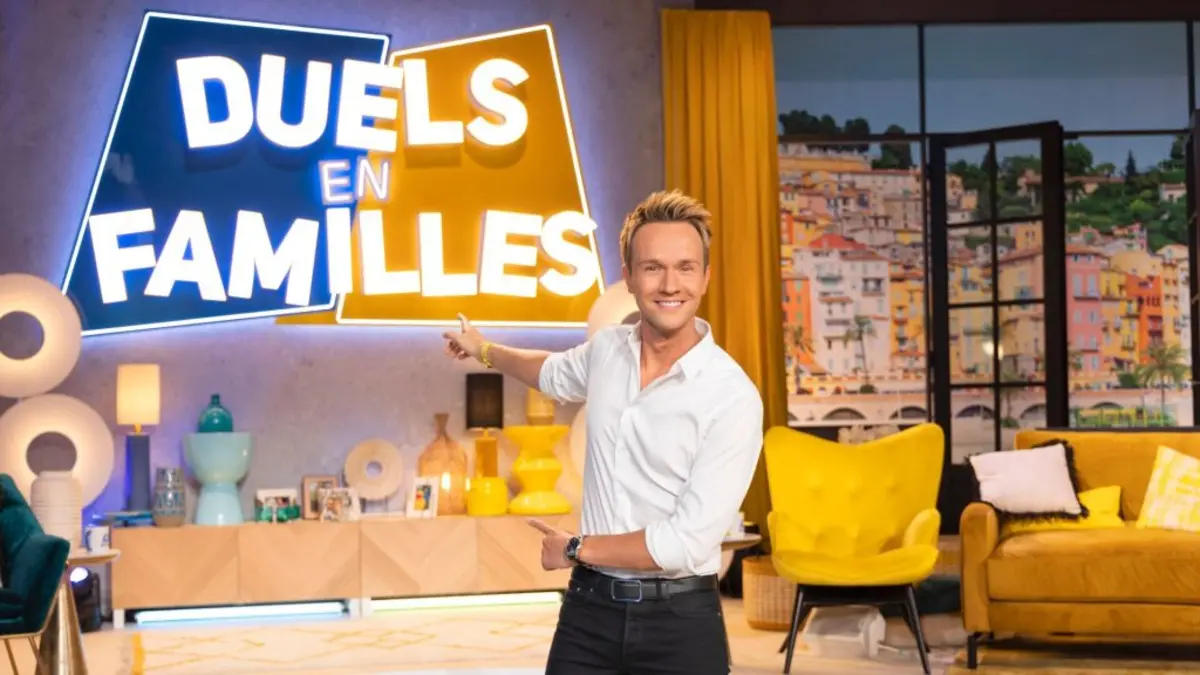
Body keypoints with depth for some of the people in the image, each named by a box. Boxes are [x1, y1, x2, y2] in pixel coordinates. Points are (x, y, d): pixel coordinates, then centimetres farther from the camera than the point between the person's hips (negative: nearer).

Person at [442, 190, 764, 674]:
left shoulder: (733, 397, -17)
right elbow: (556, 373, 28)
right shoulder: (606, 349, 2)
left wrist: (576, 548, -8)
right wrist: (486, 350, 42)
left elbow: (687, 543, -20)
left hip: (679, 621, -5)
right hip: (589, 607, 5)